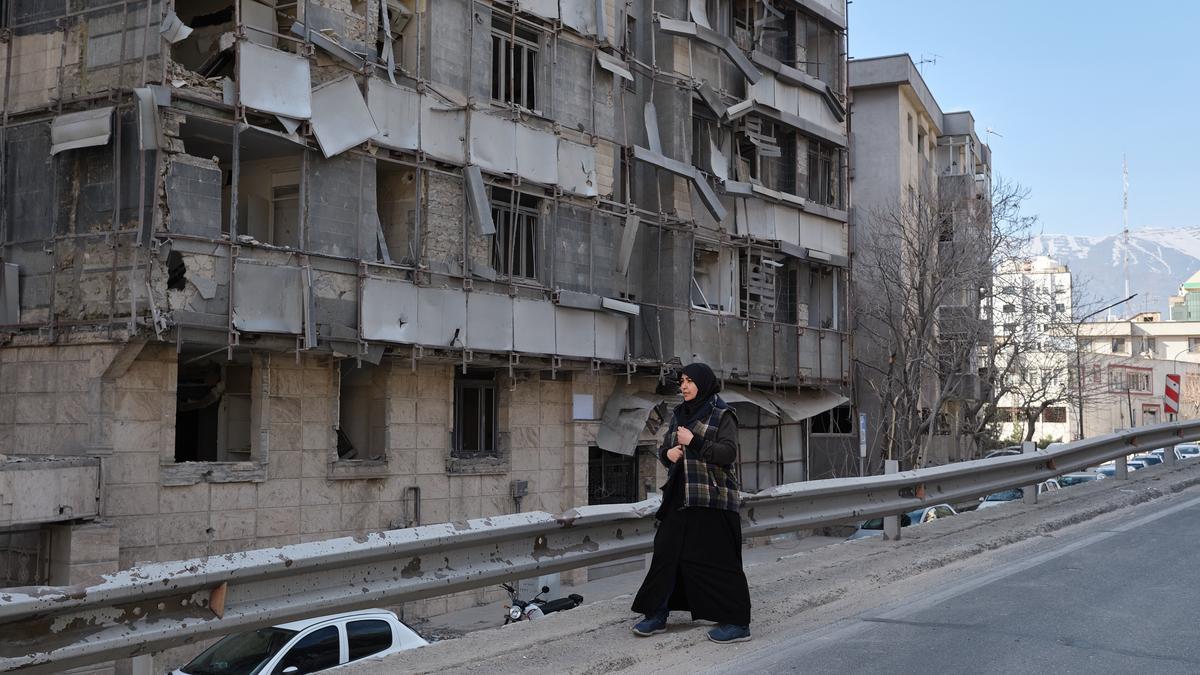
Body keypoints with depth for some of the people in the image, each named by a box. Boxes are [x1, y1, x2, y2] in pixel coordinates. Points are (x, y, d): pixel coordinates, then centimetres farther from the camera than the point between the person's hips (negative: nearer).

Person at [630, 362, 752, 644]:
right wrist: (668, 453, -4)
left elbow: (728, 453, -16)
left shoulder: (722, 415, -6)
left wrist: (694, 441, -22)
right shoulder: (678, 414, 14)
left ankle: (737, 623, 3)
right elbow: (664, 449, 19)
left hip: (713, 500, -7)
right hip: (680, 498, 7)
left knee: (716, 559, -5)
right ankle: (657, 615, 15)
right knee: (666, 553, 6)